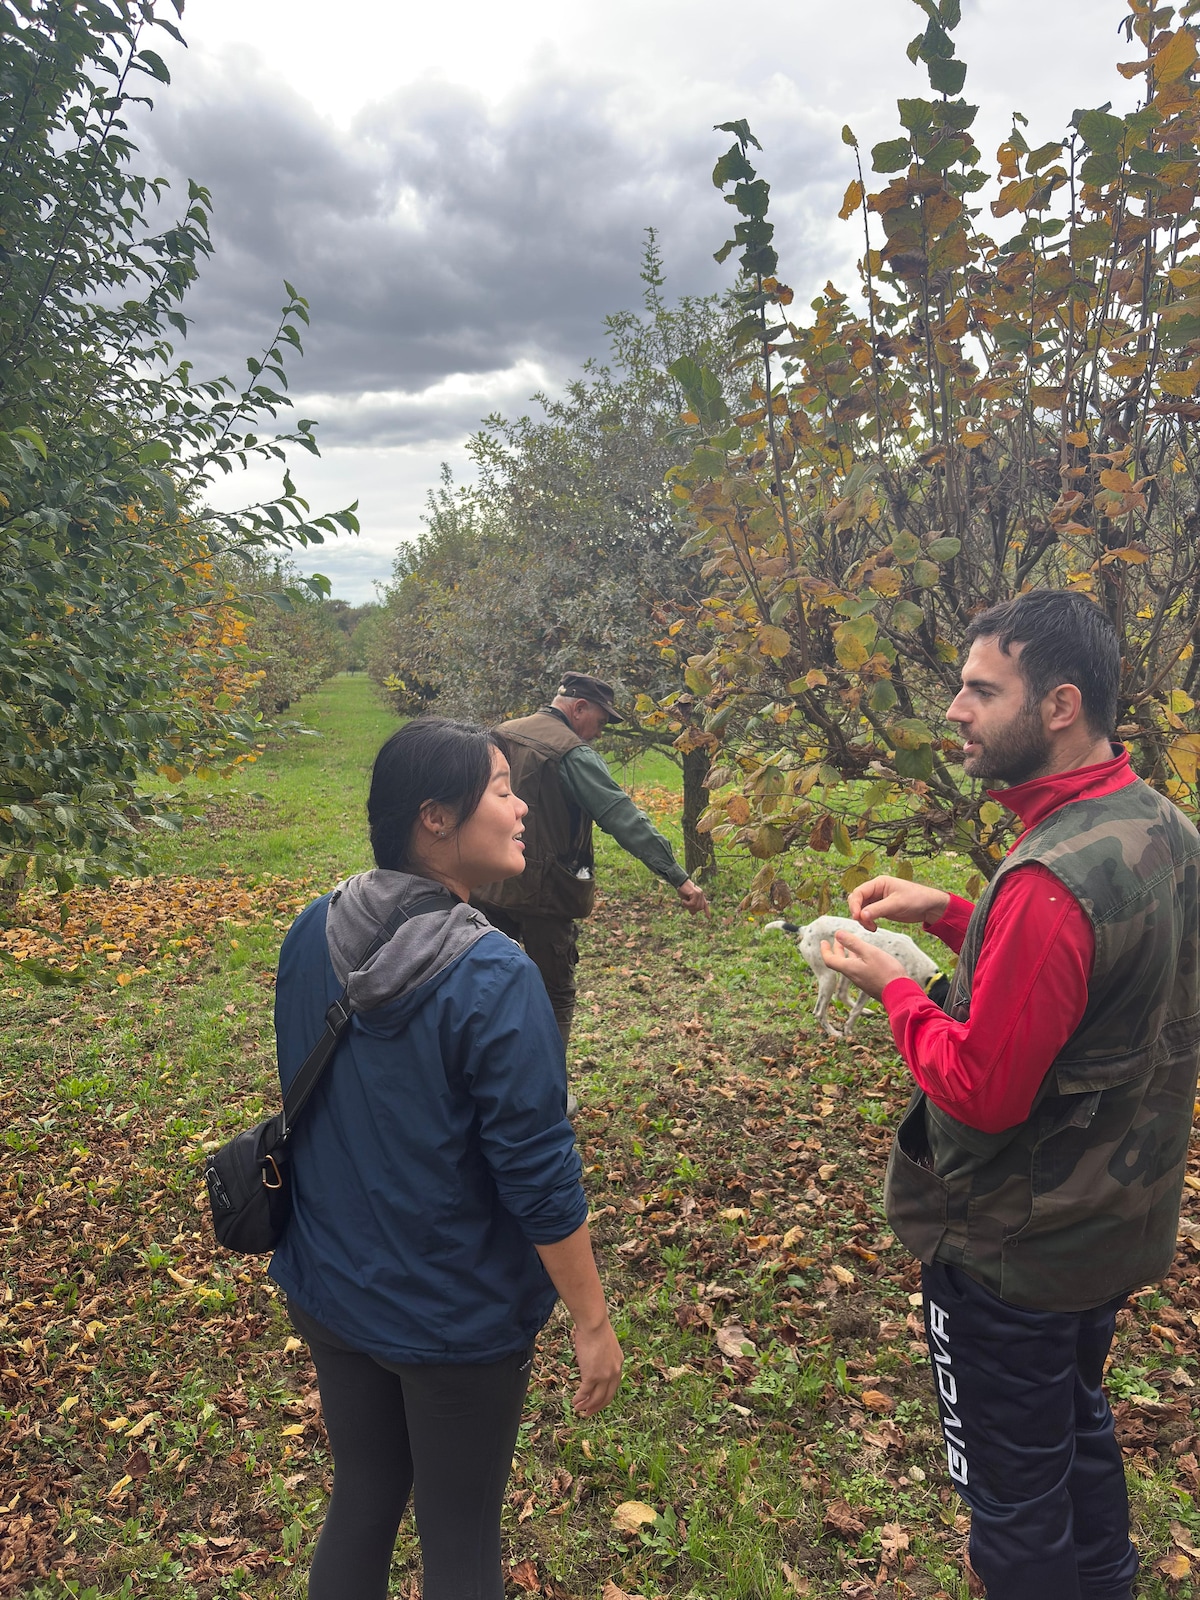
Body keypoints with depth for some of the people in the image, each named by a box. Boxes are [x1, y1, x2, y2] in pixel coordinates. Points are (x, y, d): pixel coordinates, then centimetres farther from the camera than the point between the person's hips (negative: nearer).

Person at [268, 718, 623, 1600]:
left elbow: (310, 1105, 5)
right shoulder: (493, 978, -27)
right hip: (455, 1317, -5)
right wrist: (592, 1321, -8)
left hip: (329, 1290, 6)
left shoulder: (311, 935, -8)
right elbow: (539, 1175, -22)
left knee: (361, 1503, 25)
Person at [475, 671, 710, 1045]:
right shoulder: (573, 754, -16)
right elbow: (624, 819, -23)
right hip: (542, 894, -6)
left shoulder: (501, 736, 6)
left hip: (489, 885, 6)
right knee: (555, 996, 8)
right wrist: (678, 877, -25)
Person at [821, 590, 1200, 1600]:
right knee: (1081, 1425, 30)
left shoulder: (1053, 879, -33)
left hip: (1014, 1246, -9)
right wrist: (951, 915, 1)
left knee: (1012, 1483, 14)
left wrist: (894, 990, -14)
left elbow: (981, 1091, -28)